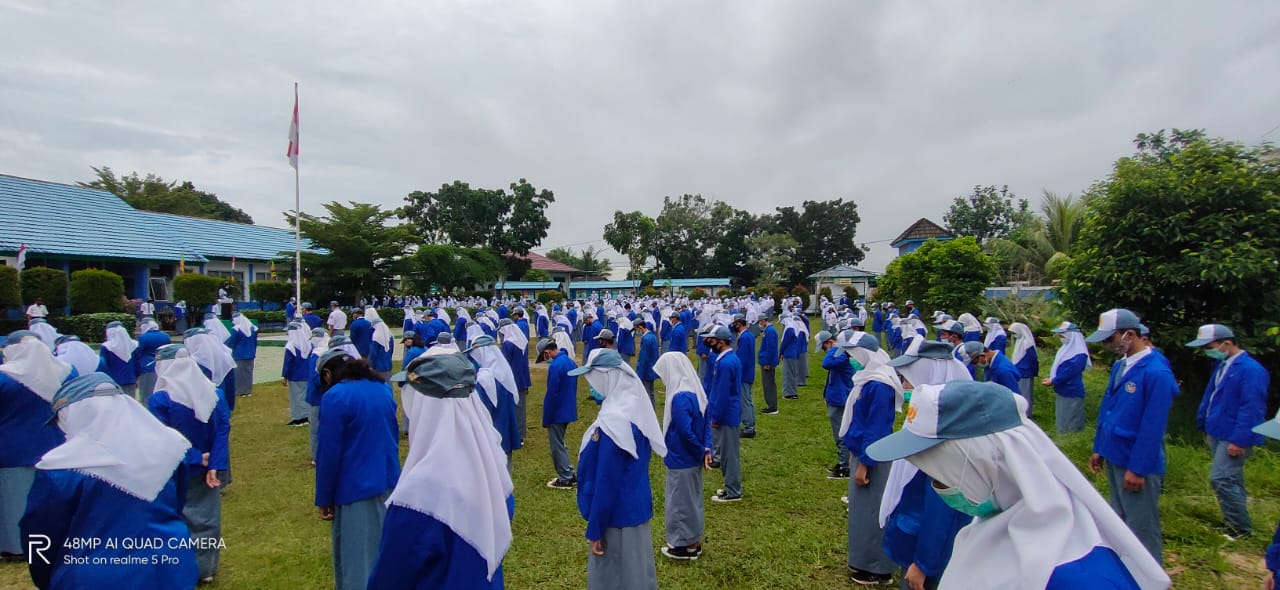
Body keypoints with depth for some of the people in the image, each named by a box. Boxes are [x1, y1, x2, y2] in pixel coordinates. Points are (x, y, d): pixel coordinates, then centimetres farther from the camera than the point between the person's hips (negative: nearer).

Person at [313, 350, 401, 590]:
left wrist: (324, 499, -2)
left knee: (357, 559, 6)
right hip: (388, 482, 7)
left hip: (357, 488, -7)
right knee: (382, 551, 20)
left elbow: (329, 453, -11)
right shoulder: (383, 389, 8)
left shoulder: (335, 397, -13)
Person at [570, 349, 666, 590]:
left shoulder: (613, 421, -28)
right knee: (635, 569, 22)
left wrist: (595, 529, -15)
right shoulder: (635, 407, 0)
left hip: (617, 514, -9)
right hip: (637, 505, 9)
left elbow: (607, 481, -23)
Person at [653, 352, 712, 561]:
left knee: (681, 501, 8)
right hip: (692, 459, 9)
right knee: (692, 499, 20)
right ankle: (694, 542, 33)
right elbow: (705, 423, 6)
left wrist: (701, 452, -13)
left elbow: (685, 432, -28)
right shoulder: (696, 391, 3)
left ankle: (684, 546, 22)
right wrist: (706, 449, -3)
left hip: (681, 459, -9)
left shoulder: (680, 398, -26)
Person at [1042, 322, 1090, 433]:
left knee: (1069, 425, 1)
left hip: (1071, 392, -9)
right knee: (1062, 420, 19)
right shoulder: (1066, 349, 7)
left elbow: (1068, 373, -23)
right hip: (1063, 390, 9)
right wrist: (1051, 378, -1)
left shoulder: (1079, 355, -21)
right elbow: (1058, 367, 12)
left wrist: (1053, 381, -13)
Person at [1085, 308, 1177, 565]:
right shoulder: (1119, 366, 6)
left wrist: (1138, 469, -17)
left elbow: (1152, 428, -19)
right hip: (1115, 458, 8)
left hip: (1137, 465, -8)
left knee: (1142, 529, 4)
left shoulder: (1156, 373, -19)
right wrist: (1099, 448, 14)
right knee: (1120, 523, 21)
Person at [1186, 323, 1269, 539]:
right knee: (1230, 481, 16)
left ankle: (1242, 528, 4)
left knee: (1221, 480, -9)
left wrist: (1240, 440, -21)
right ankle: (1234, 522, 27)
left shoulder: (1251, 370, -17)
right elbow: (1210, 398, 19)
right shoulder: (1220, 365, 11)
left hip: (1234, 438, -9)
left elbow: (1252, 409, -20)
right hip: (1218, 434, 9)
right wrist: (1206, 429, 21)